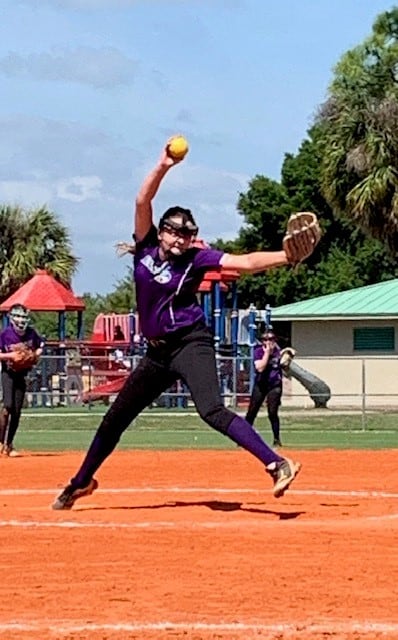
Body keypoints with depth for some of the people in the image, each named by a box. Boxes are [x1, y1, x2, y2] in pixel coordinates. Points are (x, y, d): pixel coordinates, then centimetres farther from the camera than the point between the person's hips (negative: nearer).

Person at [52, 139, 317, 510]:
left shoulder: (196, 258, -6)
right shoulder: (146, 247, 4)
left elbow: (245, 263, -15)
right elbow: (142, 201, -8)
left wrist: (286, 256, -28)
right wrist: (164, 166, -21)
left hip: (190, 344, -6)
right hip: (157, 352, 6)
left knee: (212, 411, -27)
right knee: (114, 420, 15)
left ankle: (277, 465, -31)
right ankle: (81, 483, 33)